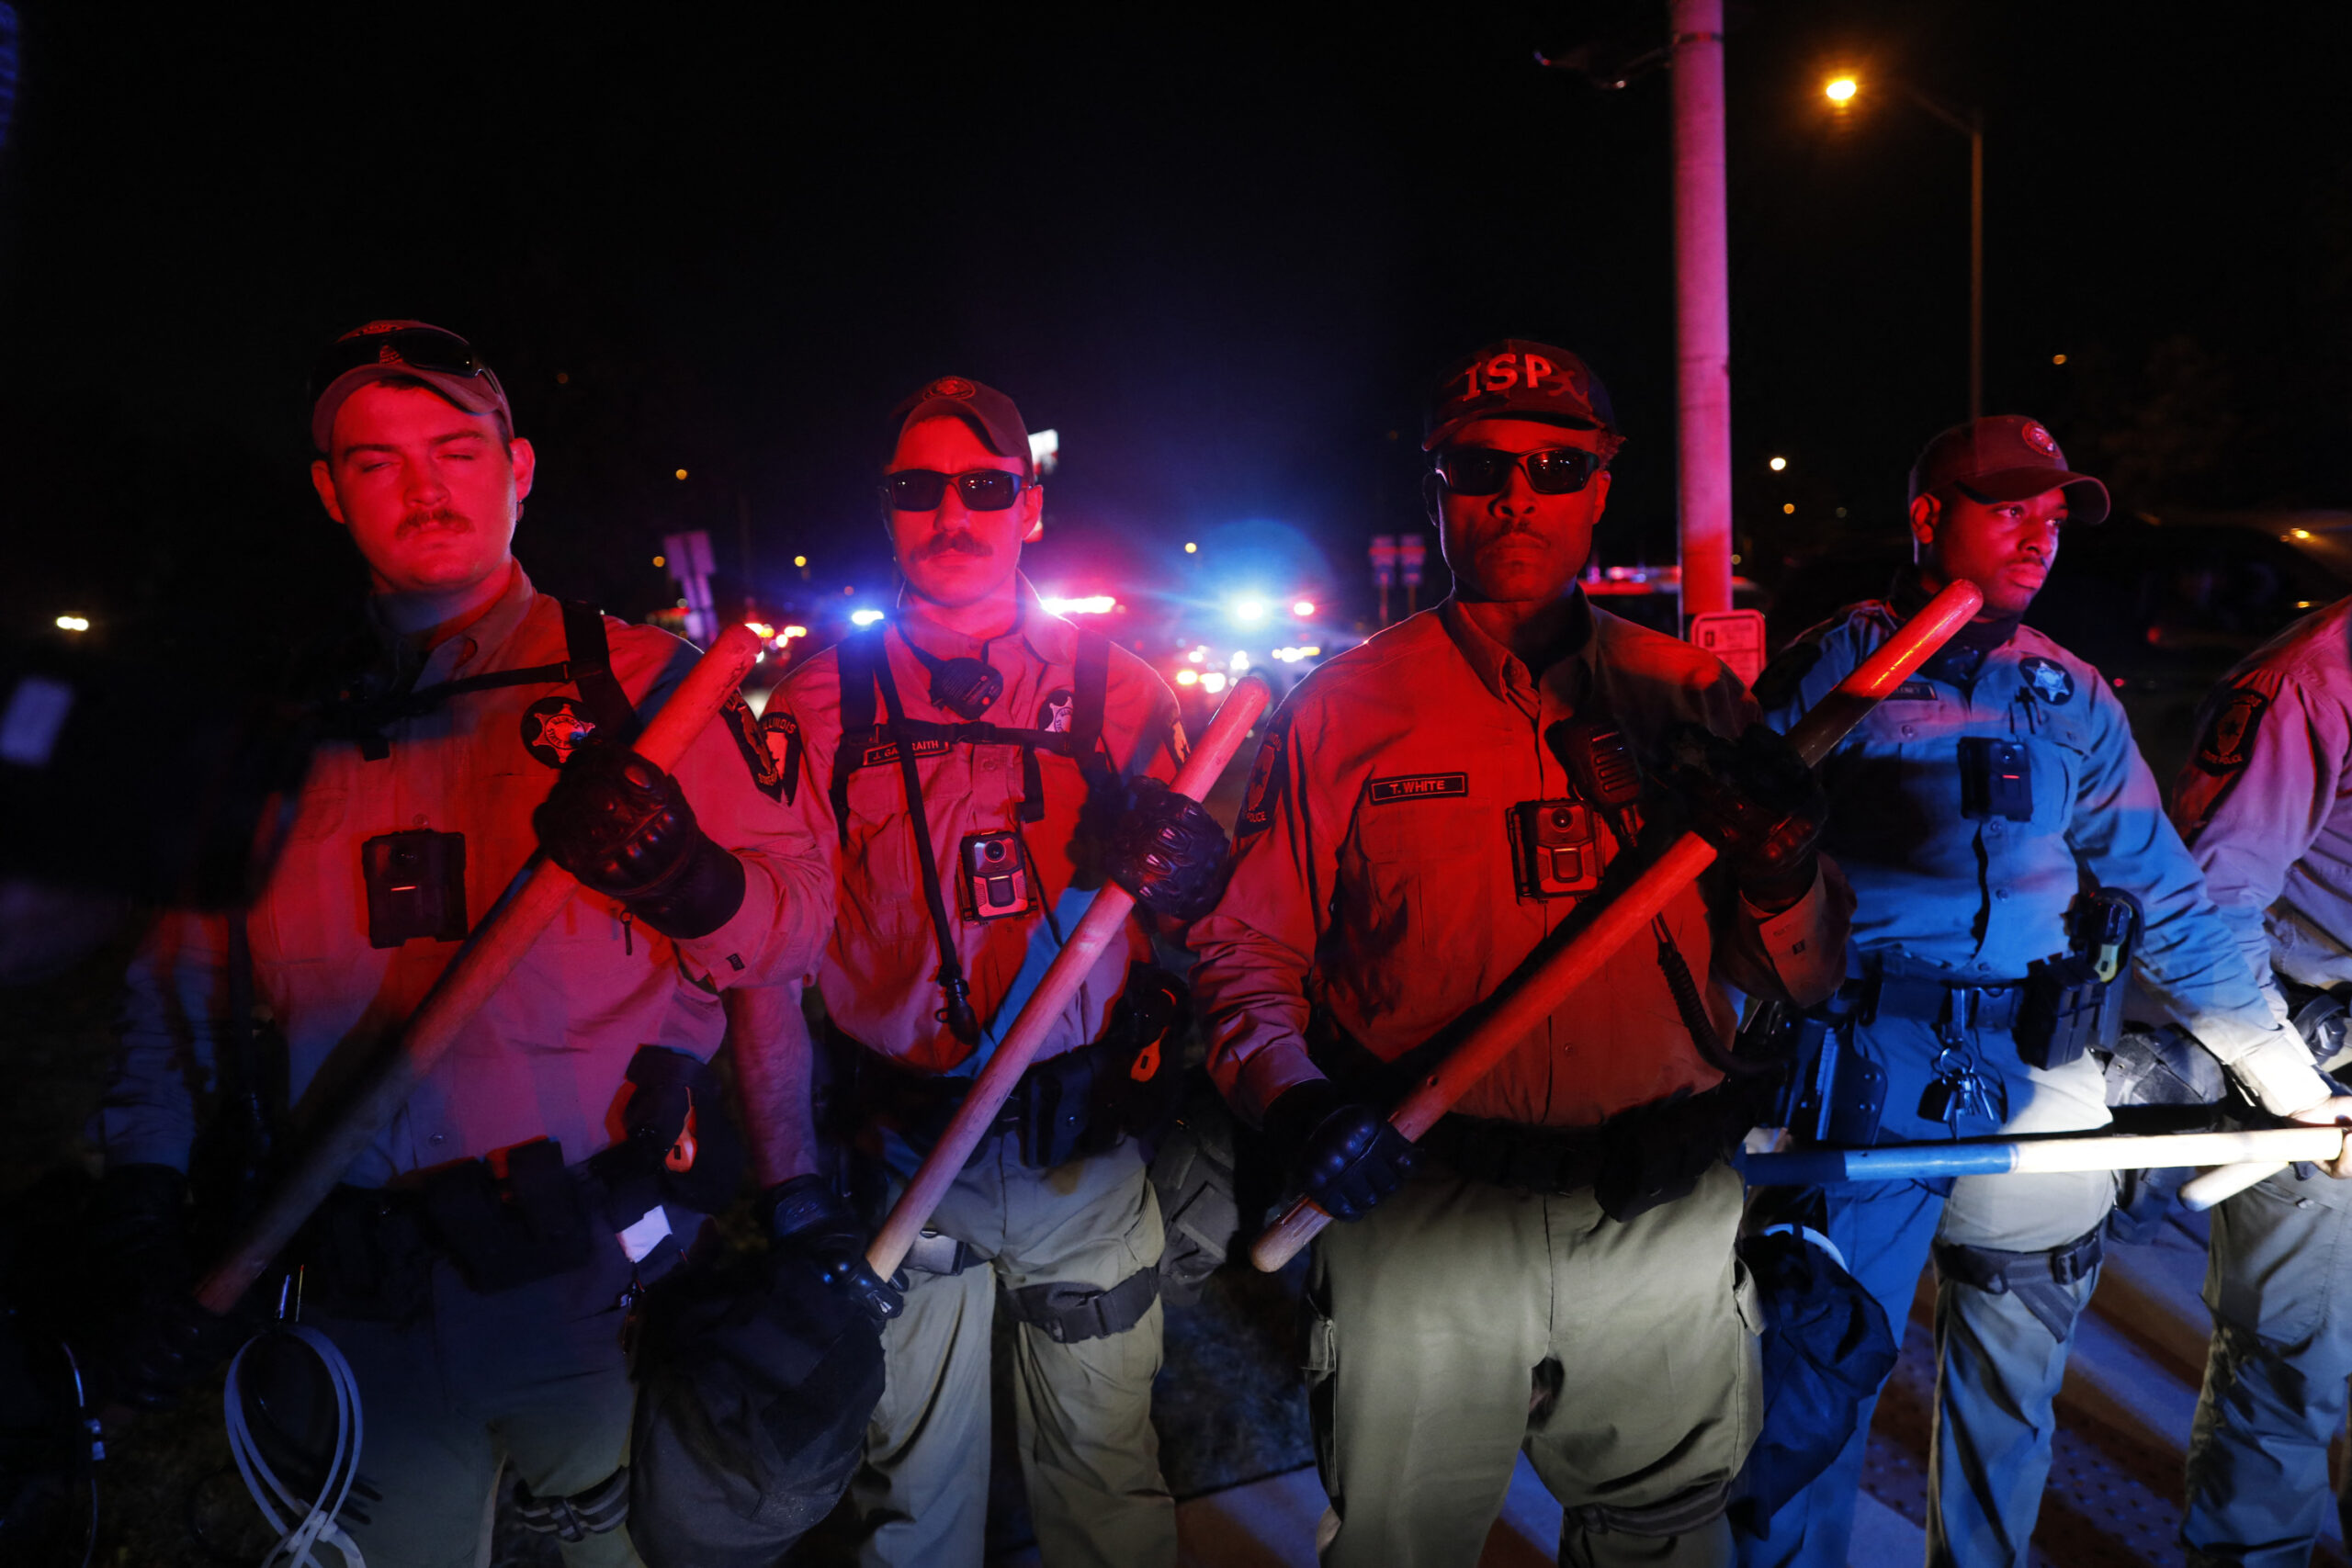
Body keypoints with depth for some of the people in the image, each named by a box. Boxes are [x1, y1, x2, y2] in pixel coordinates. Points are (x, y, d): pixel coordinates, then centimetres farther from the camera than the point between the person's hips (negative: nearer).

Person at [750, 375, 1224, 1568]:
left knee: (1105, 1471, 13)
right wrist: (792, 1178, -11)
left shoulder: (1117, 691, 1)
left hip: (1089, 1156, 1)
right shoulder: (817, 708, 0)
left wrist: (1185, 863, -20)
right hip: (900, 1165, 0)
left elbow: (1201, 915, 4)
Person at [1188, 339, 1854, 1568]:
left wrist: (1779, 849, -17)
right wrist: (1297, 1102, -20)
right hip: (1421, 1215, -2)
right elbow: (1246, 948, -3)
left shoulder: (1688, 697, 2)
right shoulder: (1345, 705, -3)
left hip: (1667, 1227, 3)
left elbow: (1798, 981, 3)